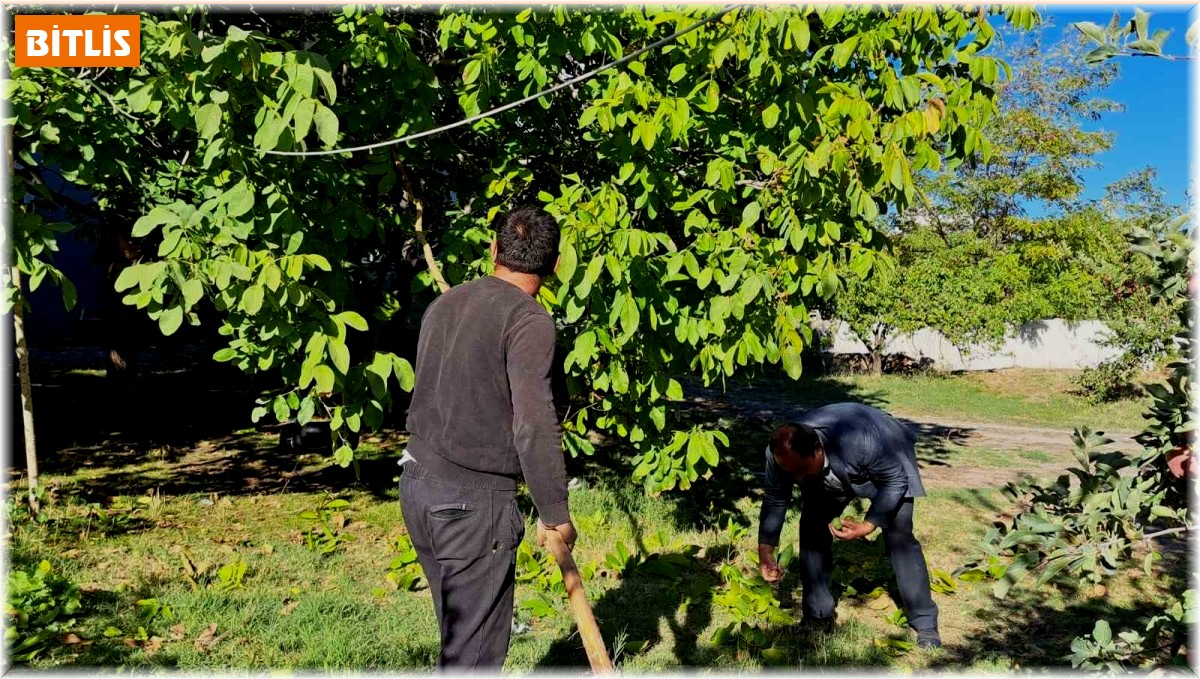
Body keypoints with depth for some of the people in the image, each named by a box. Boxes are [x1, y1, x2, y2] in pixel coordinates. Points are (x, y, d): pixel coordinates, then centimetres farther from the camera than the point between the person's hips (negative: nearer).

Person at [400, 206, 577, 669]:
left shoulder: (444, 304, 9)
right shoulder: (529, 320, -15)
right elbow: (534, 426, -20)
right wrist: (555, 514, -11)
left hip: (417, 481, 8)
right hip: (472, 500, -8)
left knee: (458, 631, 22)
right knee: (476, 646, 5)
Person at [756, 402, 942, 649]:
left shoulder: (858, 442, -46)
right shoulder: (780, 454, -31)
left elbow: (895, 481, -28)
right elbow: (775, 499, -13)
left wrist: (869, 525, -36)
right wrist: (765, 550, -17)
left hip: (887, 465, -4)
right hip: (829, 475, 4)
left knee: (900, 538, -12)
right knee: (811, 527, -6)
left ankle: (925, 624, 2)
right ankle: (817, 617, 7)